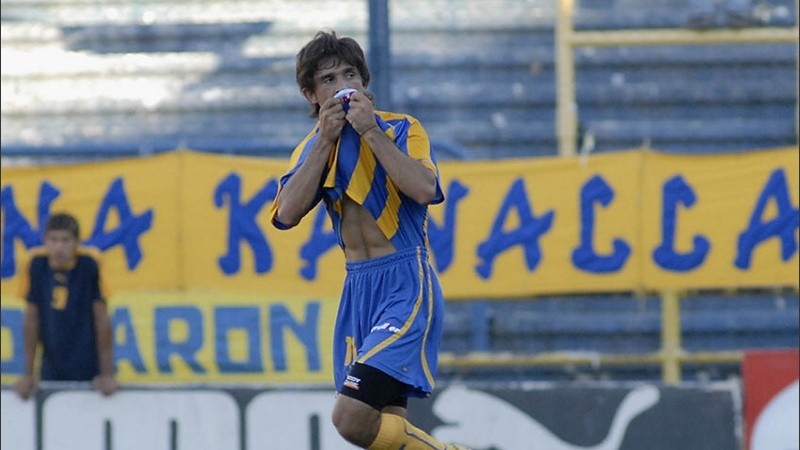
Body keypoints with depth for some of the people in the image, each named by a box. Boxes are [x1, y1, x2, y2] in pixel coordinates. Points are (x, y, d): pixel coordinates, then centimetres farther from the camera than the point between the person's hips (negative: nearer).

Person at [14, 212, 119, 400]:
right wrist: (28, 374, 2)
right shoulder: (37, 264, -6)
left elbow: (102, 319, -8)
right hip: (51, 369, 2)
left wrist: (107, 374, -9)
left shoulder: (89, 264, -12)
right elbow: (31, 319, 1)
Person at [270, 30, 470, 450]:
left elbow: (424, 190, -22)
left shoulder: (400, 128, -3)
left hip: (405, 285, -6)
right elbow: (287, 214, -6)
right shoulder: (313, 147, 11)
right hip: (357, 289, 6)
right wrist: (326, 139, -9)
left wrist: (371, 131, -17)